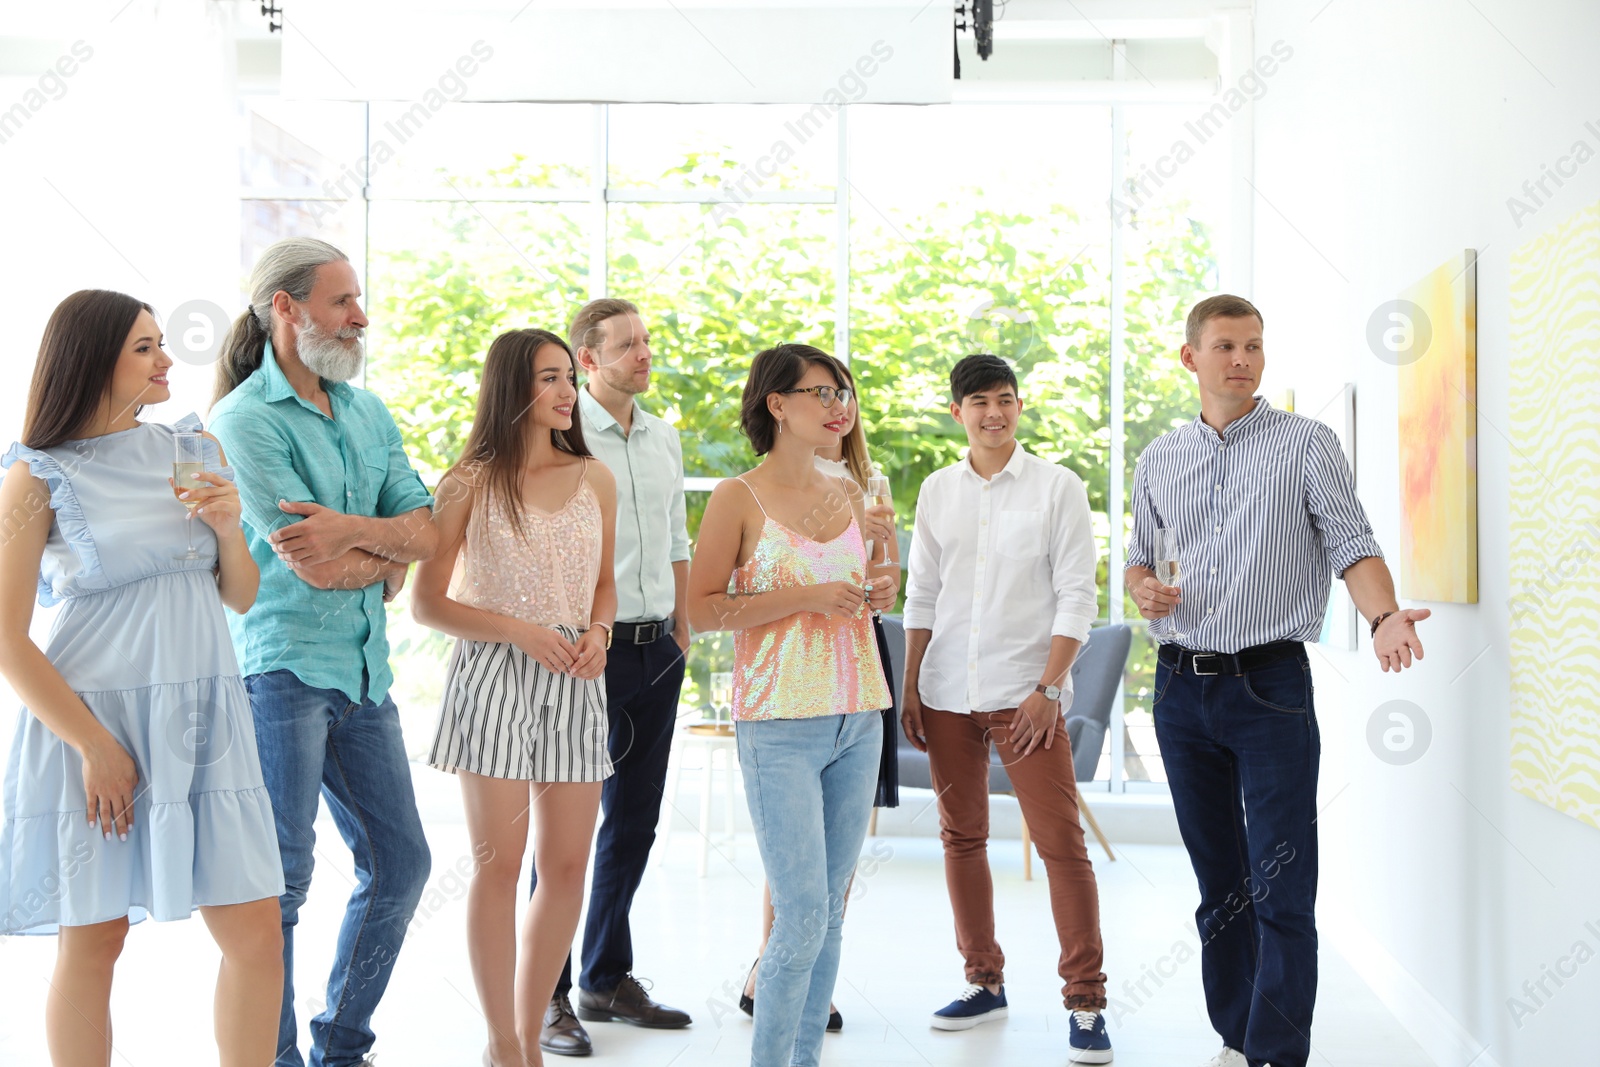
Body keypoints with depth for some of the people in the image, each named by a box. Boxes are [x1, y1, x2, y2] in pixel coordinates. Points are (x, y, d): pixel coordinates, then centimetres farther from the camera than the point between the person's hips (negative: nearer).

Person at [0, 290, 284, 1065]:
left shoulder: (197, 450, 9)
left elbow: (240, 599, 14)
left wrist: (228, 527, -5)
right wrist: (96, 747, -11)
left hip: (203, 716, 4)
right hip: (88, 717, -4)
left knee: (256, 932, 0)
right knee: (92, 940, 4)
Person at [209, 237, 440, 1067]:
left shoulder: (368, 412, 13)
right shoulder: (245, 420, -10)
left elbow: (424, 532, 3)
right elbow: (314, 567, -17)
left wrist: (350, 529, -14)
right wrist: (387, 555, -3)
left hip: (362, 669, 8)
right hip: (281, 665, -8)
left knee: (399, 863, 11)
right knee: (280, 878, -2)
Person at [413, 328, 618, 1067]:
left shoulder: (594, 479, 11)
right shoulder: (471, 482, 0)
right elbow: (426, 603, -1)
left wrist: (597, 632, -3)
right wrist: (518, 631, -13)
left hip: (574, 681, 4)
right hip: (494, 674, -4)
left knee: (567, 867, 3)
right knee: (500, 864, -3)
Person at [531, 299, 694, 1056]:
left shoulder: (665, 438, 13)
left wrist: (681, 637, 14)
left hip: (657, 651, 7)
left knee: (635, 821, 12)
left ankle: (609, 978, 25)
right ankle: (550, 995, 7)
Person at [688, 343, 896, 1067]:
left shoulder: (847, 493, 12)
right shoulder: (737, 499, -5)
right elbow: (702, 610, -8)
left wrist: (878, 593, 1)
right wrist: (808, 598, -16)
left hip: (858, 719, 6)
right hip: (780, 724, -6)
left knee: (830, 909, 9)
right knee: (803, 914, -9)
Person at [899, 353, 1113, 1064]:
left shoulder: (1057, 487, 0)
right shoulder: (937, 491, 10)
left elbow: (1076, 598, -3)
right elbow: (921, 595, 14)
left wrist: (1047, 689, -11)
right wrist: (910, 688, 8)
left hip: (1025, 693, -4)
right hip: (947, 695, 4)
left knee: (1061, 844, -7)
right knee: (961, 838, 10)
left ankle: (1085, 1001, 2)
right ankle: (984, 980, 24)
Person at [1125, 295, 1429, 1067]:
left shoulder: (1308, 444, 0)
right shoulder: (1159, 460, 11)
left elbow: (1352, 542, -6)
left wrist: (1384, 617, -25)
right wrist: (1143, 588, -3)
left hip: (1270, 685, -4)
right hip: (1181, 687, 4)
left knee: (1281, 889, -8)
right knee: (1217, 881, 12)